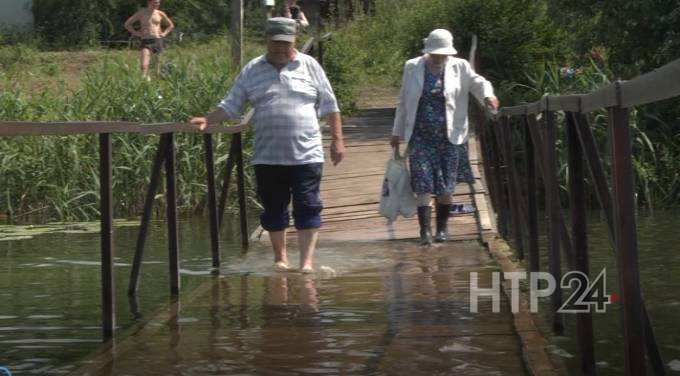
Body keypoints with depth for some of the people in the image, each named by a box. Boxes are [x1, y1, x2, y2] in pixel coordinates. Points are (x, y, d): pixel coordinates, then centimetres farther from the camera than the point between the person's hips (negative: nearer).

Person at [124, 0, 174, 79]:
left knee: (158, 66, 3)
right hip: (145, 42, -2)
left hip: (158, 41, 2)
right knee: (144, 66, -17)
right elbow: (127, 24, 9)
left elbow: (171, 25, 24)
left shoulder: (160, 14, 9)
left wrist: (164, 33, 9)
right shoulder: (141, 13, 3)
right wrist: (136, 33, 0)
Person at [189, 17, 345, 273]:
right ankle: (280, 258, 21)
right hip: (267, 157, 2)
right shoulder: (252, 70, 9)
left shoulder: (309, 66, 6)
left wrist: (337, 139, 4)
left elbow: (329, 106, 8)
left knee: (307, 208, -6)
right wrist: (207, 121, -4)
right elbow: (230, 106, 11)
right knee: (274, 210, 8)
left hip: (306, 154, -2)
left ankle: (307, 260, -3)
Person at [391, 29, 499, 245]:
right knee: (423, 184, -10)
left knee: (446, 186, 2)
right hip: (420, 136, 0)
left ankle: (442, 228, 18)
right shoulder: (412, 68, 7)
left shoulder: (459, 67, 5)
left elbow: (478, 83, 1)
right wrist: (397, 132, 16)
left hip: (449, 136, 0)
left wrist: (487, 95, -24)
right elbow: (403, 102, 14)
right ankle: (425, 230, -13)